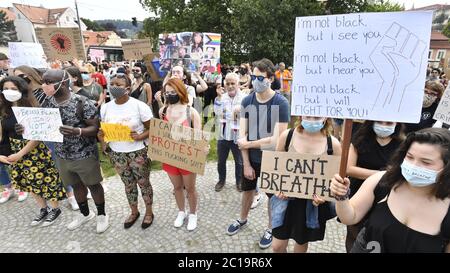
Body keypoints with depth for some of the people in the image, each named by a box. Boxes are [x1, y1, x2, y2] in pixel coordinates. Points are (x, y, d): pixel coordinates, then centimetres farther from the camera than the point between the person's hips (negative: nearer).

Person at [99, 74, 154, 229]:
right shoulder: (105, 107, 2)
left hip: (138, 152, -4)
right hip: (116, 154, 5)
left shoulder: (139, 106, -13)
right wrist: (101, 136, -11)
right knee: (128, 184, 19)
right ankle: (134, 212, 40)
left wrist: (140, 136, -26)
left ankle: (149, 212, 33)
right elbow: (104, 129, 12)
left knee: (143, 183, 11)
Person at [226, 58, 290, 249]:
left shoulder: (281, 103, -19)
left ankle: (271, 228, 41)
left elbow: (277, 139, -23)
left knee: (273, 195, 16)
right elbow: (242, 135, -7)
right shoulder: (247, 101, -7)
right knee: (248, 190, 22)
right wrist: (246, 163, -10)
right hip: (251, 159, 4)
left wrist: (248, 144, -16)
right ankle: (243, 219, 48)